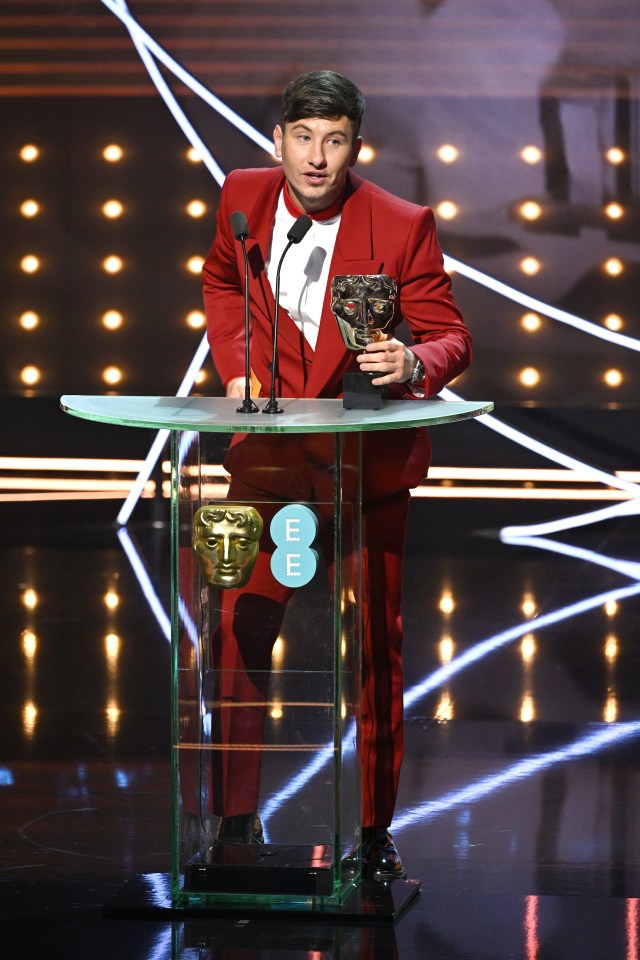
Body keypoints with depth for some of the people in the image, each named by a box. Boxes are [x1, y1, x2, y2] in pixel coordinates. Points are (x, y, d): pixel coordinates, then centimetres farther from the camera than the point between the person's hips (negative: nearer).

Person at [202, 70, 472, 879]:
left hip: (367, 460, -2)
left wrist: (412, 364, -30)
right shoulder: (244, 197, -4)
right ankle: (236, 818, 14)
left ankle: (375, 832, 17)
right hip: (271, 451, 2)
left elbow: (451, 335, -8)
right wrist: (236, 368, 5)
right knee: (237, 634, -1)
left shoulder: (402, 227, -14)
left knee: (374, 647, 5)